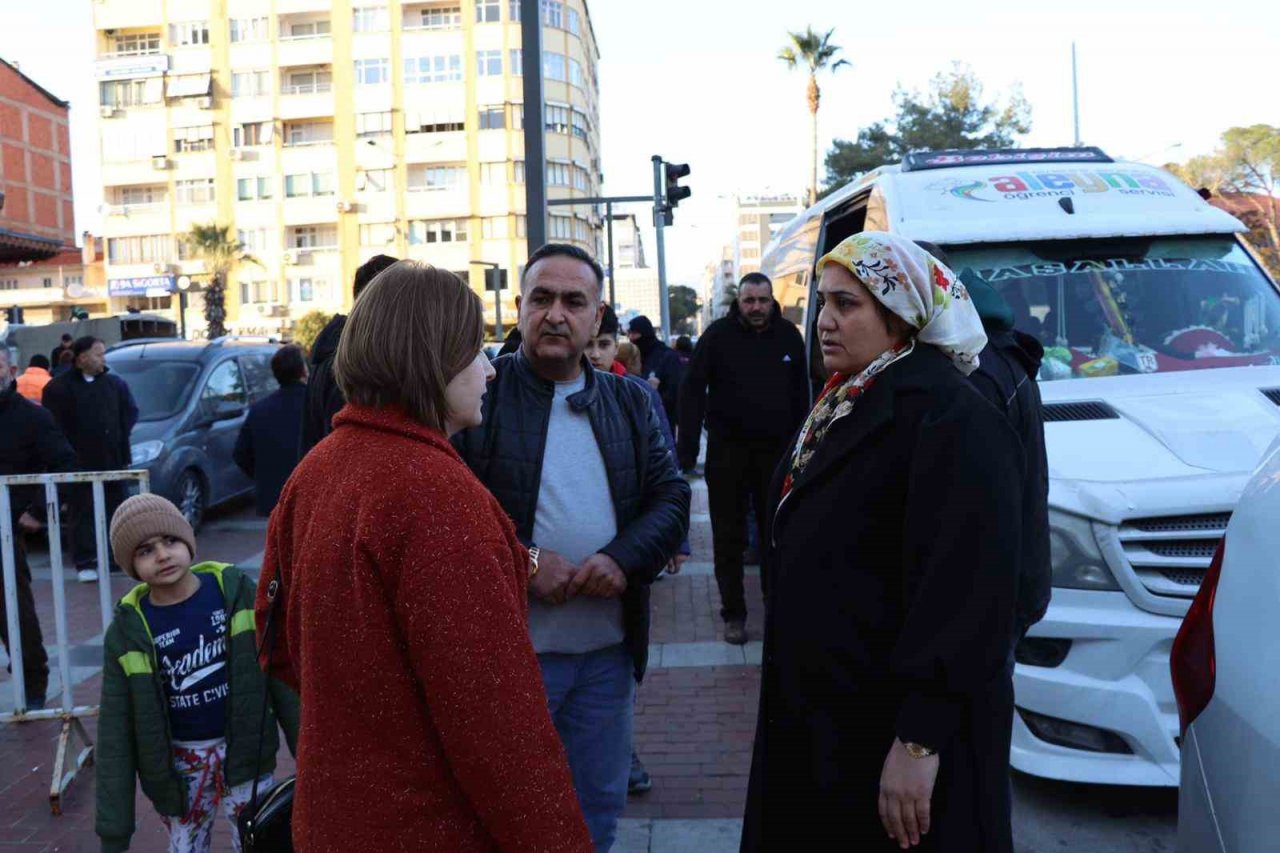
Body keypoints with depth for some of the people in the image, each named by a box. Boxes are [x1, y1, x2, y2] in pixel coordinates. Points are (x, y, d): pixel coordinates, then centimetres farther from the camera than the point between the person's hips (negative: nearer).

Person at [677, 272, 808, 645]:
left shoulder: (789, 336, 2)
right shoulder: (718, 335, -6)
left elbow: (801, 394, 6)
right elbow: (692, 391, -9)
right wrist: (687, 451, -15)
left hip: (776, 449, 2)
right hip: (728, 450, -2)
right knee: (728, 536, 7)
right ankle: (733, 613, 18)